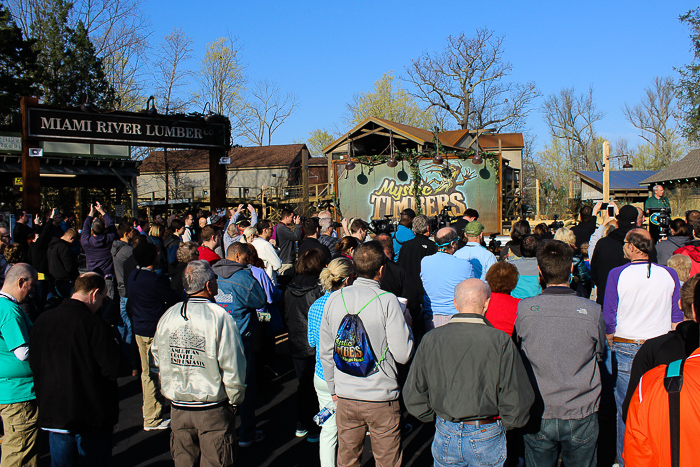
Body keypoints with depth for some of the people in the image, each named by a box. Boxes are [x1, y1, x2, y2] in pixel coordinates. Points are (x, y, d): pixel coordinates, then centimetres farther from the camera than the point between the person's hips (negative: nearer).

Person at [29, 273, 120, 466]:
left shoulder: (41, 321, -1)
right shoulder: (93, 324, -20)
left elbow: (34, 365, 9)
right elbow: (113, 370, -18)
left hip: (53, 413, 5)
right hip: (92, 415, -5)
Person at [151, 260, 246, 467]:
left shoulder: (167, 316, -1)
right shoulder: (220, 317, -17)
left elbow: (157, 360, 8)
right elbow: (233, 367, -17)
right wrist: (234, 401, -2)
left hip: (178, 409, 5)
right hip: (213, 411, -5)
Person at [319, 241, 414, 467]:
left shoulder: (334, 299, -1)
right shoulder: (387, 301, -15)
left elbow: (325, 351, 7)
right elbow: (403, 354, -15)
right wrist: (407, 327, 4)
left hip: (345, 397, 4)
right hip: (381, 398, -4)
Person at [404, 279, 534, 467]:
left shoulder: (431, 340, -7)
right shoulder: (501, 342, -14)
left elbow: (412, 396, -2)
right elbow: (517, 400, -14)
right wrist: (505, 424, 5)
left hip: (445, 437, 2)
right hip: (487, 439, -2)